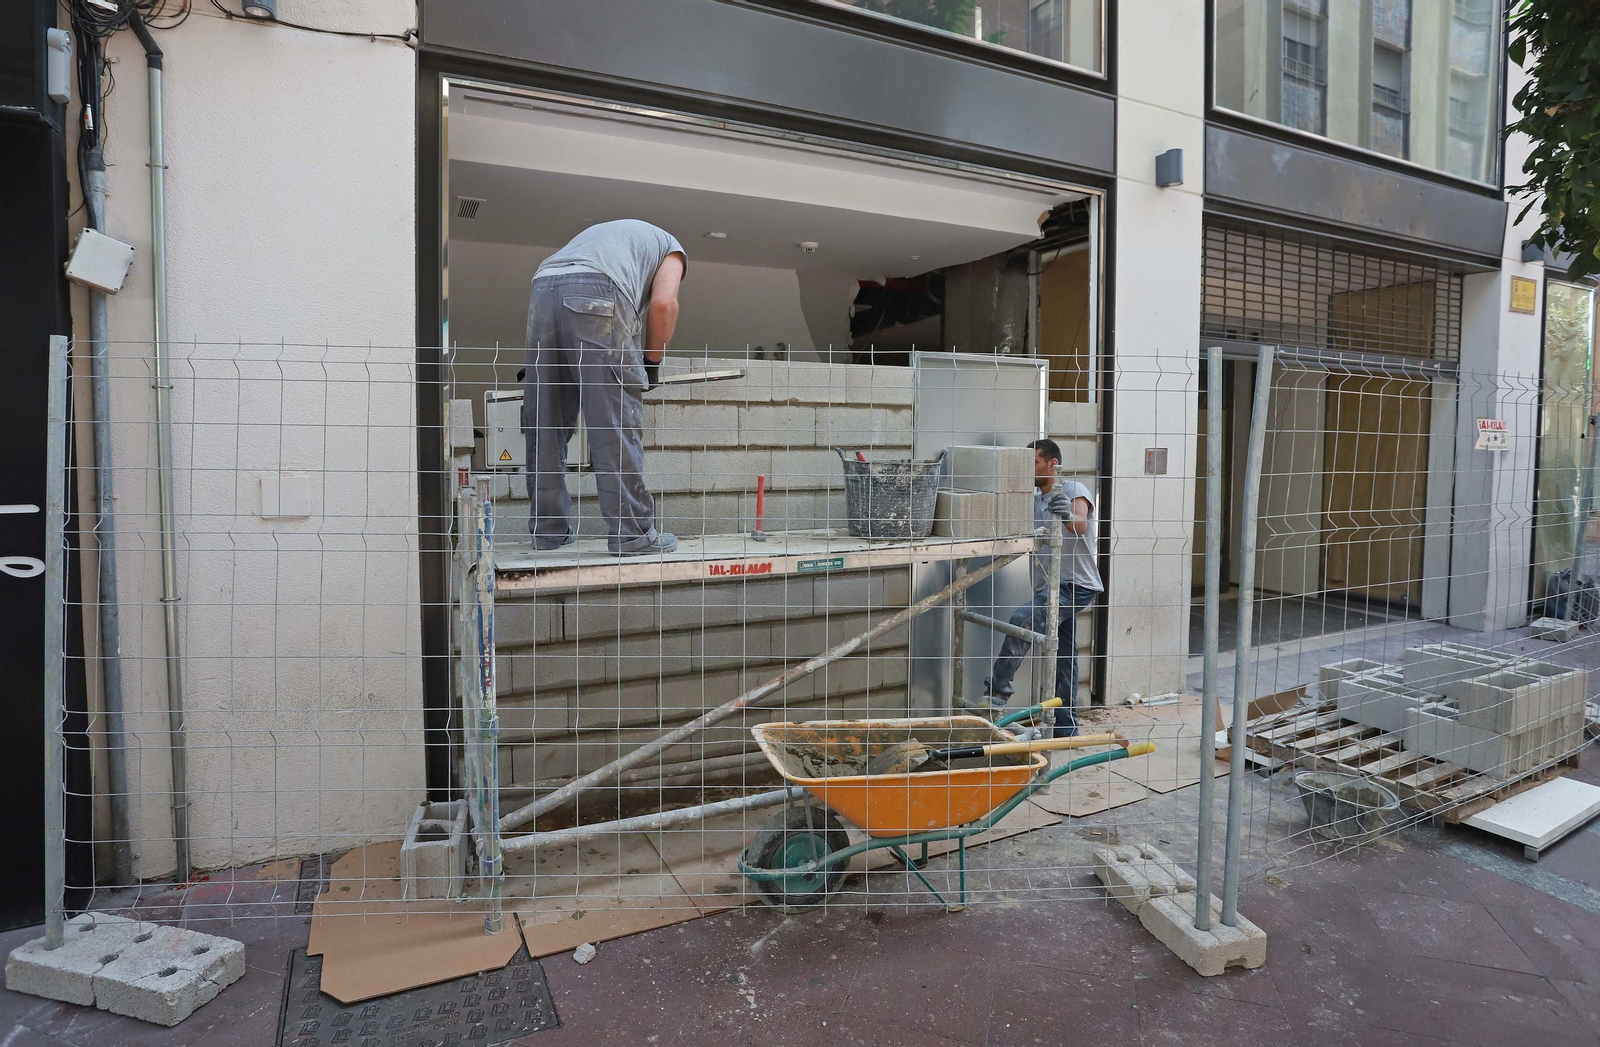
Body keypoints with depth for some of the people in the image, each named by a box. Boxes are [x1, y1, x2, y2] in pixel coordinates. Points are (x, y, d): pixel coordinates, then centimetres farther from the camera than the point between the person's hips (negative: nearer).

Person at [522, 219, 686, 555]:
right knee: (616, 424, -5)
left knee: (544, 424, 7)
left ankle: (549, 529, 12)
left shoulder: (603, 232, 42)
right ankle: (632, 532, -3)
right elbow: (663, 303, 4)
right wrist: (652, 360, 15)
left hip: (542, 288, 6)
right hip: (597, 292, -5)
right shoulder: (671, 248, 26)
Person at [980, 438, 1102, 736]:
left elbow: (1080, 525, -26)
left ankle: (999, 689, -19)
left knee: (1023, 619, -28)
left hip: (1075, 585, -8)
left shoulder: (1074, 491, -7)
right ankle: (1065, 728, 18)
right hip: (1049, 587, 8)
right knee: (1062, 657, 11)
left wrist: (1069, 517, -48)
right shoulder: (1034, 499, 16)